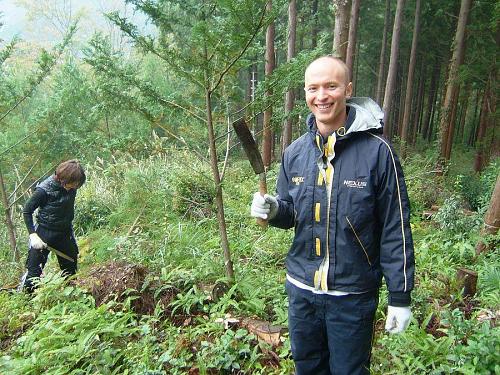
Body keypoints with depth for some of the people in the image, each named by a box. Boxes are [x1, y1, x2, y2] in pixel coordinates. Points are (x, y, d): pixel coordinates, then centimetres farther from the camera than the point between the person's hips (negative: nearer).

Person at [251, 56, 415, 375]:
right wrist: (273, 210, -13)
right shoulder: (295, 152, -1)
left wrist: (400, 296, -9)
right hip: (301, 288, 5)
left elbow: (395, 229, -11)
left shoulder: (376, 150, -15)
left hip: (353, 294, -4)